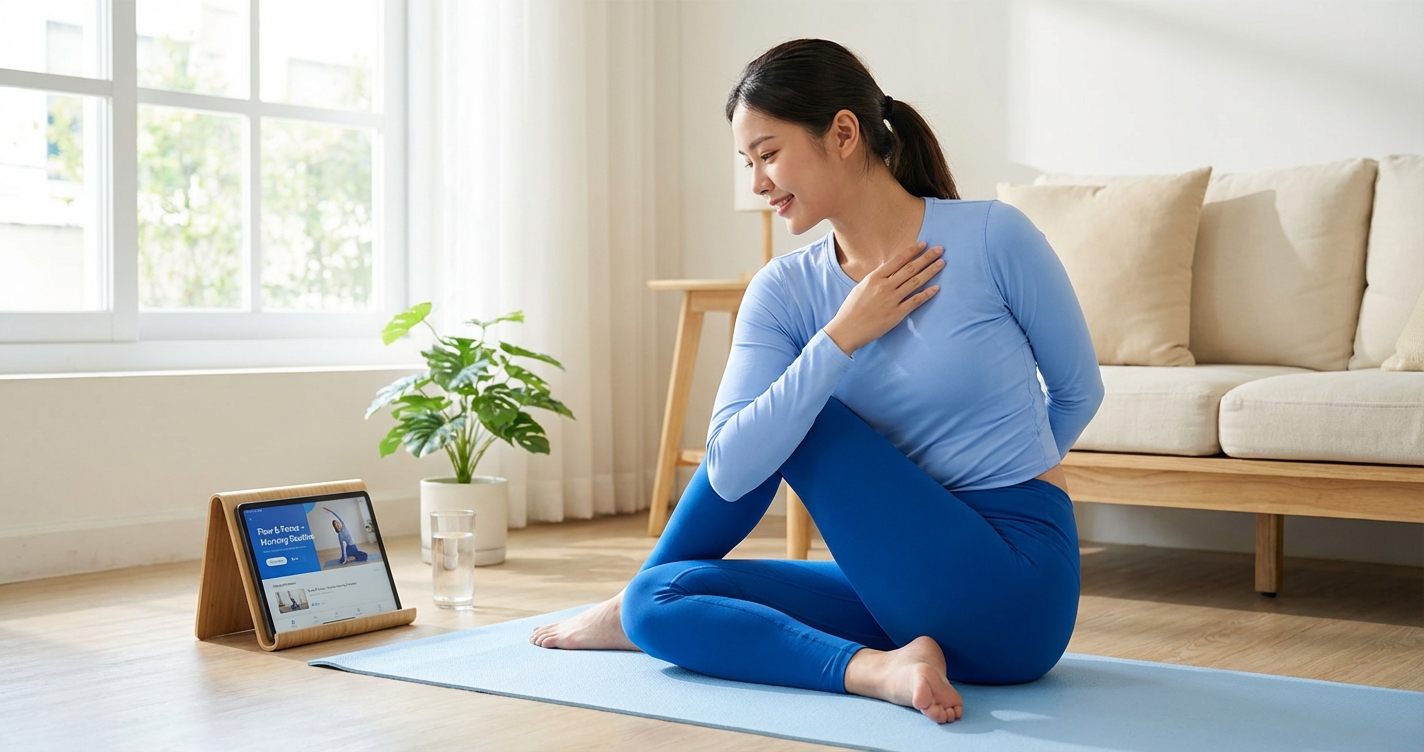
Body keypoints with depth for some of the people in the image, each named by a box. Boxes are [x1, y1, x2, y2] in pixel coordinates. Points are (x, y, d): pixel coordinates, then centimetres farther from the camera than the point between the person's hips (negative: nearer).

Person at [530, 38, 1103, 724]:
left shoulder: (992, 237, -10)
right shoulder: (783, 293, -1)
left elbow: (1079, 392, 5)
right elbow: (731, 472, -14)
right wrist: (842, 337, -15)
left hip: (1013, 596, -4)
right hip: (906, 589, 5)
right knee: (658, 601, -4)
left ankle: (673, 610, 7)